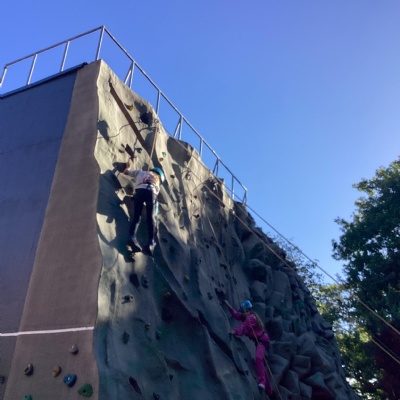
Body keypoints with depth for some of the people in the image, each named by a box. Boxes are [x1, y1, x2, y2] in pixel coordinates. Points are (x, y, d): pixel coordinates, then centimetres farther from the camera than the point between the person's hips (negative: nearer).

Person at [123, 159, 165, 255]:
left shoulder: (140, 172, 38)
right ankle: (150, 243, -19)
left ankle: (132, 238, -23)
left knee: (136, 217, 0)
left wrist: (129, 166, 65)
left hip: (140, 190, 1)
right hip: (151, 192, -1)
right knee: (151, 218, -3)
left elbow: (126, 172, 45)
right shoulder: (157, 177, 35)